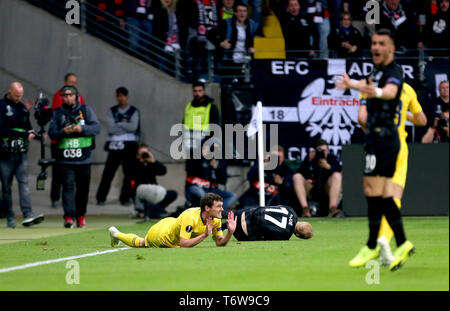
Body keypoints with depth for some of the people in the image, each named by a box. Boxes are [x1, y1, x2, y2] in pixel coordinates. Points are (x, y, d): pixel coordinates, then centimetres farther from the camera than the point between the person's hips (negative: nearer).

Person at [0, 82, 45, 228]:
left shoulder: (22, 107, 14)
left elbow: (28, 128, 20)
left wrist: (35, 135, -3)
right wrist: (24, 134, -20)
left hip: (21, 154, 4)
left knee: (24, 182, -8)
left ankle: (28, 215, -19)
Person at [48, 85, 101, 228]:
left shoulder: (86, 110, 9)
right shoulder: (57, 113, 11)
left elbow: (96, 128, -1)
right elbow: (51, 133, 4)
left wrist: (82, 129, -19)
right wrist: (63, 132, -16)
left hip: (83, 157, 1)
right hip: (65, 158, -1)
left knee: (83, 188, 6)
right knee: (68, 186, -13)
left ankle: (81, 216, 19)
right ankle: (69, 216, -19)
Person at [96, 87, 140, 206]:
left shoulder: (134, 111, 5)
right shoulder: (112, 111, 9)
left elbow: (133, 127, -11)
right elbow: (111, 128, -5)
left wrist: (118, 124, -7)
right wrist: (125, 125, -6)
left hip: (129, 146, 0)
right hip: (114, 146, 0)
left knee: (129, 173, 1)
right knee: (108, 173, -5)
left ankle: (125, 198, 10)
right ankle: (101, 198, -1)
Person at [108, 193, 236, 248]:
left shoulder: (215, 219, -22)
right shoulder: (190, 217, -44)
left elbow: (220, 242, -16)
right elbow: (183, 244, -46)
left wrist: (230, 232, -35)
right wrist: (204, 235, -51)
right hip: (161, 233, -6)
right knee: (141, 243, 25)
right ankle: (116, 234, 52)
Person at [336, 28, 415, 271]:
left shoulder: (393, 72, -14)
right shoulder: (377, 71, 15)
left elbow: (391, 90, -38)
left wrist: (377, 92, -56)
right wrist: (350, 83, 48)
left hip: (383, 137, -10)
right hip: (376, 137, 10)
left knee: (372, 190, -9)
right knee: (384, 195, 7)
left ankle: (372, 247, -4)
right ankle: (402, 244, 8)